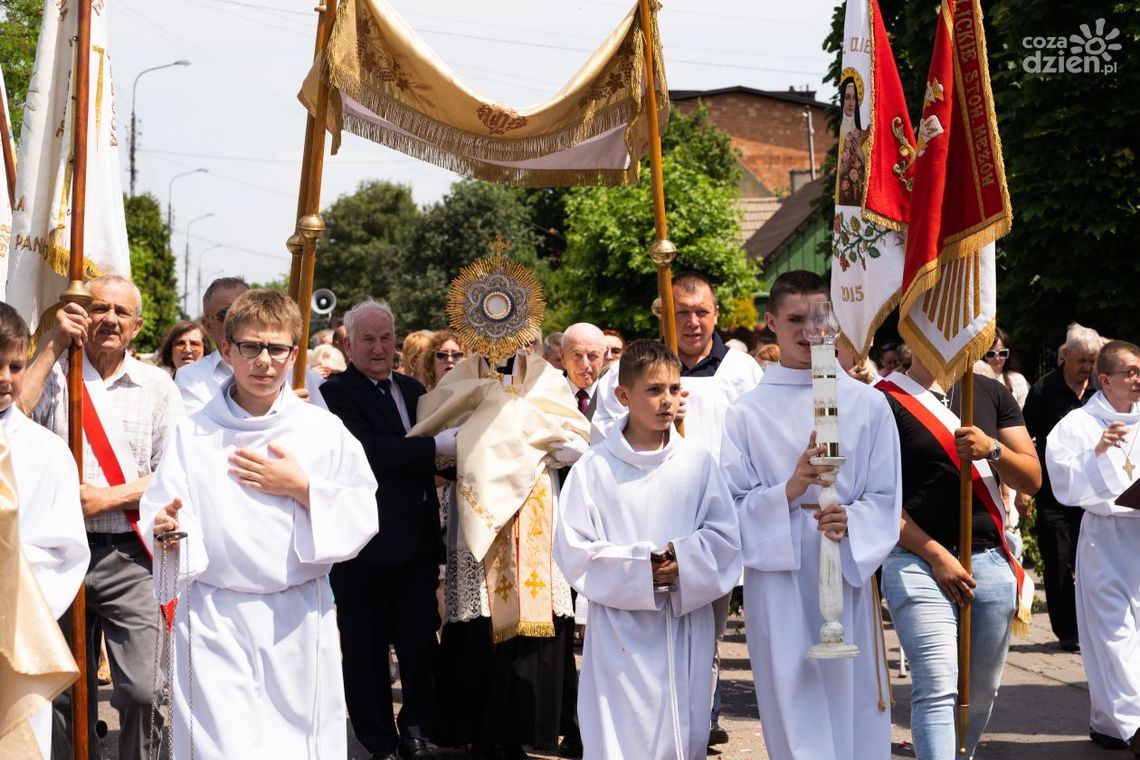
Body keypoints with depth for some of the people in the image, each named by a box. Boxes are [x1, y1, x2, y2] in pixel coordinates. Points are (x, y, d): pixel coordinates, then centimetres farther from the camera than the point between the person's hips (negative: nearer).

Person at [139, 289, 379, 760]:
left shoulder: (324, 431, 3)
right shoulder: (194, 434, 3)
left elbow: (362, 521, 1)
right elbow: (160, 513, 0)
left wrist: (301, 489, -11)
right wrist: (168, 531, -22)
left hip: (299, 619, 1)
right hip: (213, 620, -1)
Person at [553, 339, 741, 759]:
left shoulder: (697, 461, 1)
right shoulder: (594, 468, -5)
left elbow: (725, 537, 1)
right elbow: (572, 550, -6)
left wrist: (685, 560, -17)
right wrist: (639, 567, -15)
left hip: (688, 628, 2)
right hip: (621, 633, -2)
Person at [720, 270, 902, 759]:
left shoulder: (869, 405, 5)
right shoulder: (747, 412, 3)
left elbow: (886, 500, 4)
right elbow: (734, 504, 0)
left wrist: (850, 522, -17)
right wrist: (788, 491, -17)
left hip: (848, 577, 1)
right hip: (776, 581, -1)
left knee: (853, 710, 4)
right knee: (794, 719, 2)